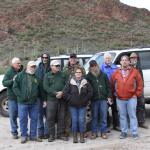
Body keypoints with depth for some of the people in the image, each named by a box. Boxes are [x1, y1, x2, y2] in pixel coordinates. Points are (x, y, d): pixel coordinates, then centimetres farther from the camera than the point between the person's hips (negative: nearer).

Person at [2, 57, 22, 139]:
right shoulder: (9, 72, -1)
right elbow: (4, 83, -9)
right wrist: (12, 80, -25)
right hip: (12, 98, -1)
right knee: (13, 116, 6)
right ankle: (14, 132, 18)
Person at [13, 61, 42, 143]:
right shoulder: (20, 75, 1)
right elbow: (15, 87, -1)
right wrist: (20, 95, -9)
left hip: (34, 102, 3)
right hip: (23, 102, -3)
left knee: (34, 119, 8)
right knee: (23, 119, 4)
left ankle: (33, 135, 21)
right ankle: (24, 135, 18)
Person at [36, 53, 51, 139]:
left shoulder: (51, 69, 0)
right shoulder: (39, 68, 6)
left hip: (48, 95, -1)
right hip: (40, 94, 1)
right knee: (40, 114, 6)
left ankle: (46, 132, 15)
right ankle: (40, 132, 16)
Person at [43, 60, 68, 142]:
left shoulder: (63, 75, 13)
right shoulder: (47, 75, 6)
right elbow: (46, 87, -6)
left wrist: (62, 92, -14)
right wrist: (55, 93, -16)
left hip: (62, 99, 3)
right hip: (51, 99, -2)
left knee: (61, 117, 6)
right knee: (50, 117, -1)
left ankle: (60, 134, 17)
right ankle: (51, 135, 9)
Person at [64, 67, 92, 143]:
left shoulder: (85, 82, 2)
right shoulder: (70, 82, -2)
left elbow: (90, 92, 4)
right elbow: (65, 93, -2)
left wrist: (85, 99, -4)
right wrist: (70, 99, -8)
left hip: (82, 105, 1)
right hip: (73, 105, 0)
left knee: (82, 120, 1)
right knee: (74, 120, 3)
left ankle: (82, 136, 13)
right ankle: (74, 136, 15)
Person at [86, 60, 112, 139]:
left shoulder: (103, 75, 6)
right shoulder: (88, 76, 4)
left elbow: (108, 86, 8)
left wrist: (109, 96, 2)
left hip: (103, 99, 0)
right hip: (94, 99, 0)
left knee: (104, 116, 3)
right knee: (94, 116, 6)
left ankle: (103, 132, 13)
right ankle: (94, 132, 16)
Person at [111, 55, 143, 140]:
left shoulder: (135, 72, -1)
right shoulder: (116, 73, 3)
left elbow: (140, 83, 1)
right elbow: (112, 84, 9)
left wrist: (137, 94, -4)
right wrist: (115, 93, 7)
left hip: (131, 98, -2)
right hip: (120, 99, 2)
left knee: (132, 116, 4)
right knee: (122, 116, 10)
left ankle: (134, 133, 13)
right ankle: (124, 132, 22)